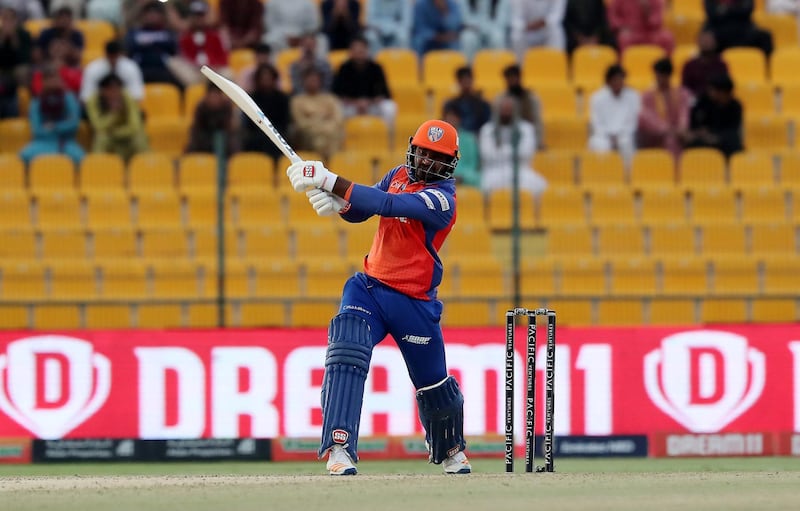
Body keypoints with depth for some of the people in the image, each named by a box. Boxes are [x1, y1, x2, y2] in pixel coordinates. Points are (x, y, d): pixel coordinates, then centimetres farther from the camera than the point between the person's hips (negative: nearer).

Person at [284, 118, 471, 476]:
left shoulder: (442, 199, -17)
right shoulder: (400, 175, 6)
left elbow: (385, 205, -30)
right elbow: (361, 210, 7)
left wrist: (329, 180, -36)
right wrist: (337, 202, -19)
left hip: (414, 302, -4)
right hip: (368, 286, 4)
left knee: (433, 383, 9)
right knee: (345, 357, -22)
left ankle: (452, 449, 38)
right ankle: (339, 449, -29)